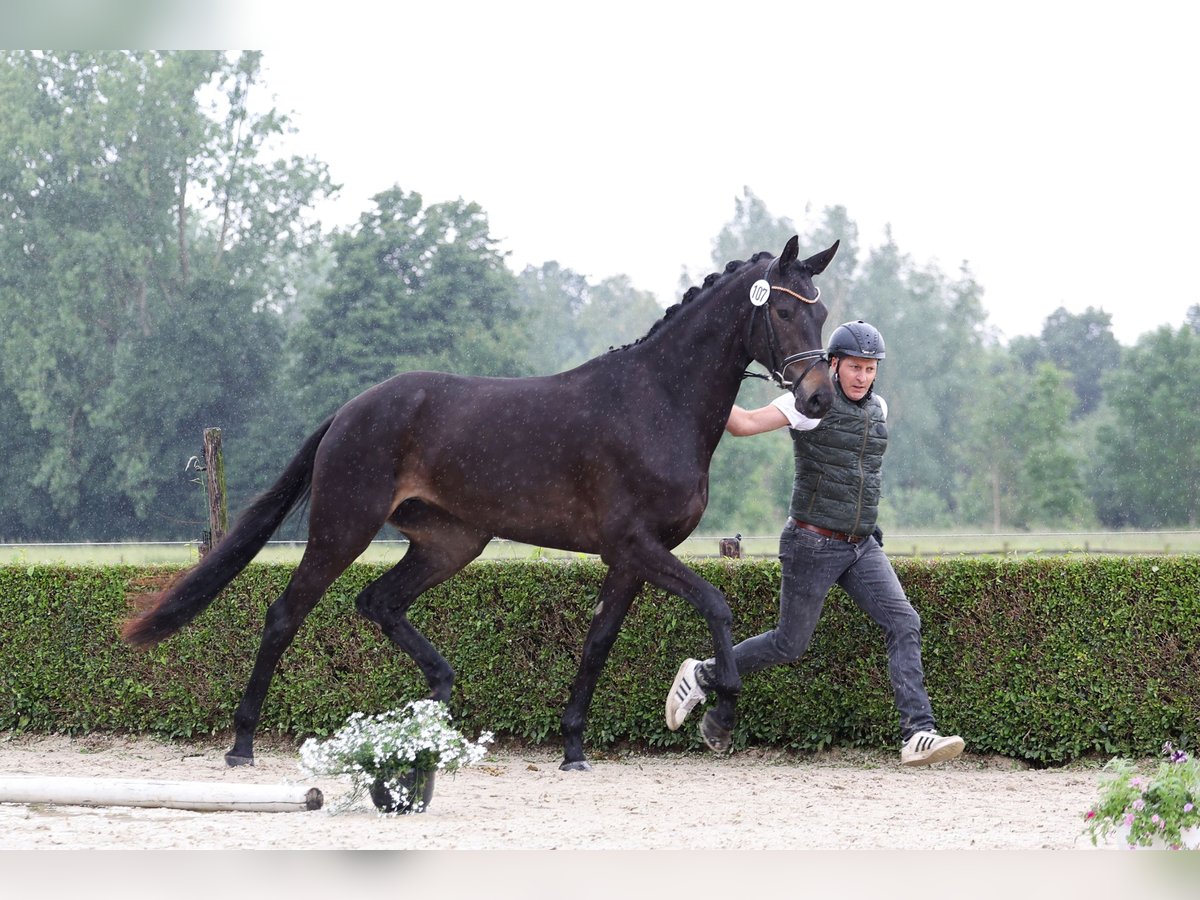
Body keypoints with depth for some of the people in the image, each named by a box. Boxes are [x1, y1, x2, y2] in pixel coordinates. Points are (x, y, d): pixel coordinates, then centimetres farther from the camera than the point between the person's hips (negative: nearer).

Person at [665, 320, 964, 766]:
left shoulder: (878, 408, 9)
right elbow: (744, 424, -22)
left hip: (863, 546, 6)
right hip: (813, 545, -6)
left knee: (904, 624, -12)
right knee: (790, 644, 3)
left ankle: (917, 735, -17)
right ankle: (701, 676, 24)